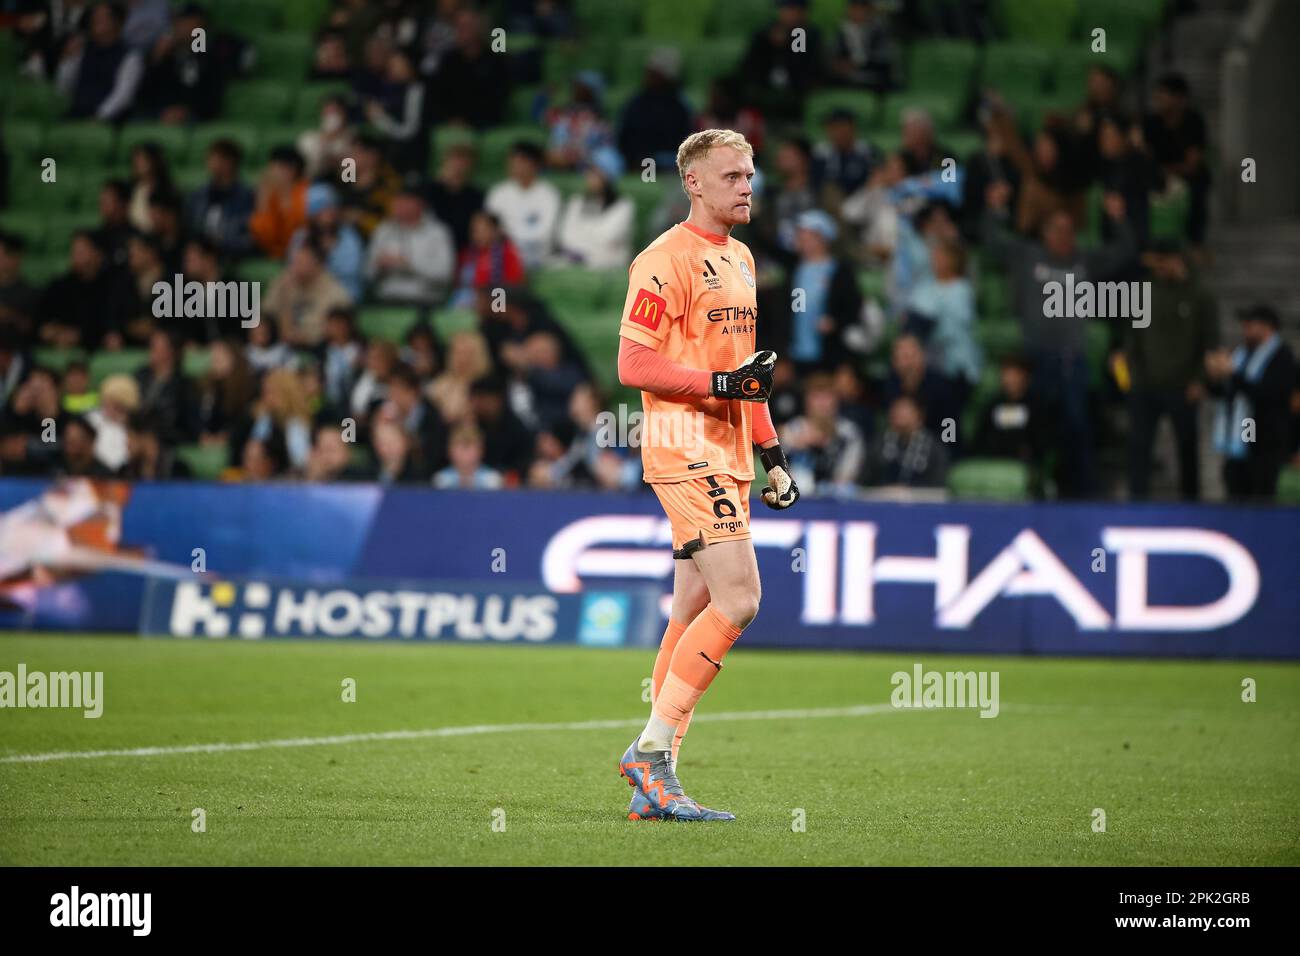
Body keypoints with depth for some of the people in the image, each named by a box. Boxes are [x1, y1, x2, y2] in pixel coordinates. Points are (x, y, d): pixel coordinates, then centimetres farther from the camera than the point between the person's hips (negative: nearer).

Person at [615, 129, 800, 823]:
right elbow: (633, 364, -14)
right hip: (684, 448, -9)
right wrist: (720, 382, -21)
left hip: (727, 452, 9)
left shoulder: (740, 258, 20)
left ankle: (653, 767, 10)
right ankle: (653, 752, -13)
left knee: (694, 613, 7)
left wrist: (771, 453, 23)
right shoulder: (666, 259, -9)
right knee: (738, 596, -18)